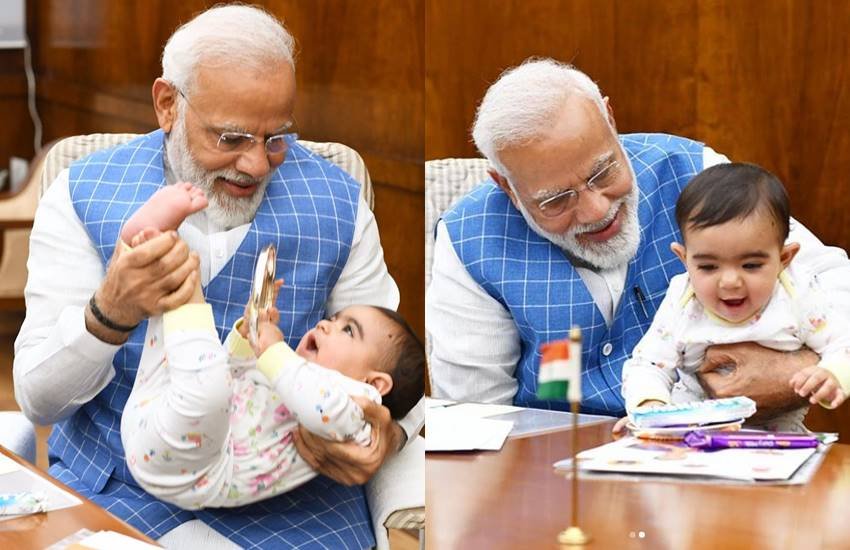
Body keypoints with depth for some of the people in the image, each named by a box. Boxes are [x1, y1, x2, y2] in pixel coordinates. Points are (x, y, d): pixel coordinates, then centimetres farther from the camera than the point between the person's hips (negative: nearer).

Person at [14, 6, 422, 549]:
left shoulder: (336, 204, -2)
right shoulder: (84, 196, -5)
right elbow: (38, 400, -10)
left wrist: (388, 436, -21)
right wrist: (110, 315, -32)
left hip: (284, 497, 1)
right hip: (118, 482, -1)